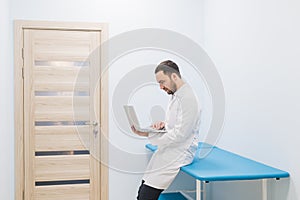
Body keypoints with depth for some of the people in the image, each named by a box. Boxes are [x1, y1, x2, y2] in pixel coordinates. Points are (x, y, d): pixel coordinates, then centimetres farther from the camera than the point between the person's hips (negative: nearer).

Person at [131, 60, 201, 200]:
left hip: (180, 153, -9)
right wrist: (164, 124, 4)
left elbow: (180, 135, -21)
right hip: (169, 150, 9)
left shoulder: (188, 98, -17)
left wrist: (148, 135, -17)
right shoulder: (176, 95, 15)